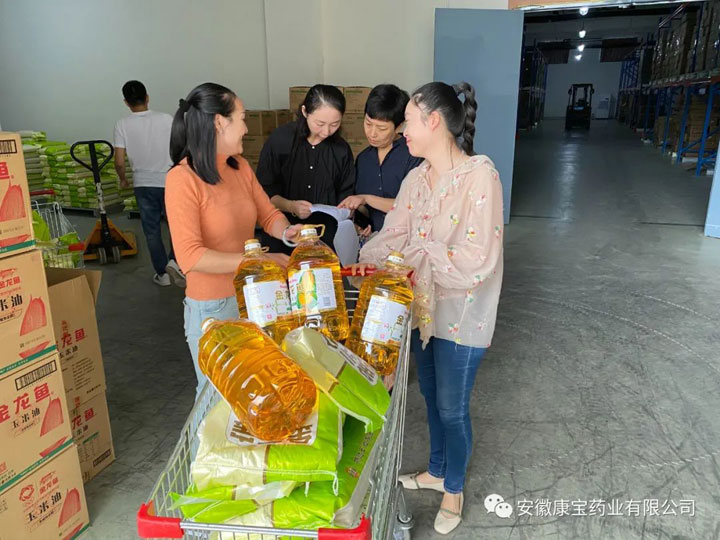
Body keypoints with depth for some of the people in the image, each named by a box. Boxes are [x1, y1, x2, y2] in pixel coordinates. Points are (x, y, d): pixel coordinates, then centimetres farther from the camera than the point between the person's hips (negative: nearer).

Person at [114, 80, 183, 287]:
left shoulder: (122, 125, -6)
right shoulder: (166, 119, -8)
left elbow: (119, 162, -7)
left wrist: (123, 179, 13)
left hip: (143, 184, 1)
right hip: (169, 181, 0)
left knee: (152, 231, 11)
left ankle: (162, 273, 17)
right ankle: (174, 261, -6)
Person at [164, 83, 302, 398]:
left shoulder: (240, 167, 1)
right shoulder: (183, 179, -18)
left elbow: (268, 213, 10)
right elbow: (190, 257, -23)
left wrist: (286, 231, -12)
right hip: (211, 308, -5)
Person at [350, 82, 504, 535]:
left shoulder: (480, 176, -21)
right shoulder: (417, 178, 1)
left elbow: (477, 260, -25)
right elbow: (394, 234, -2)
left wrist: (419, 258, -20)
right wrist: (365, 263, -19)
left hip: (461, 314, -6)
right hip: (424, 307, 6)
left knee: (452, 407, 11)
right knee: (432, 397, 23)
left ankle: (454, 488, 38)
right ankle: (437, 471, 48)